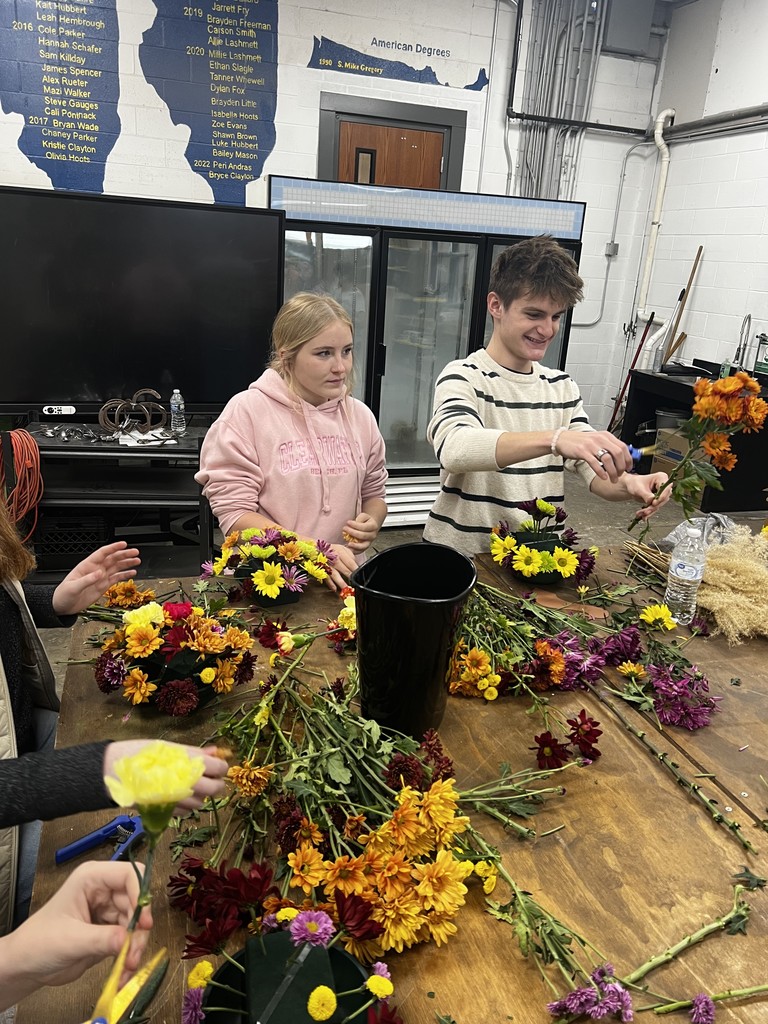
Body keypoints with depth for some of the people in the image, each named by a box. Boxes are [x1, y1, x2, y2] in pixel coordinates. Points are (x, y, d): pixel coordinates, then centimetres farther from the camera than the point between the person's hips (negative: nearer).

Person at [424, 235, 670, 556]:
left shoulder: (562, 387, 9)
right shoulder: (463, 377, -9)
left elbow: (596, 471, 4)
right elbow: (453, 448, -30)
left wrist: (629, 484, -19)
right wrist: (554, 438, -42)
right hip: (459, 554, -5)